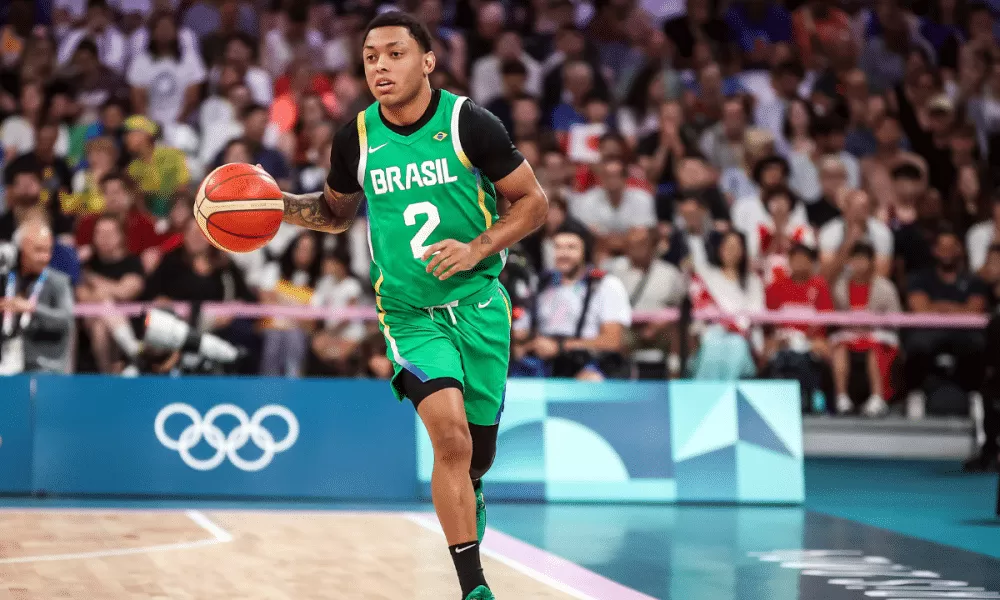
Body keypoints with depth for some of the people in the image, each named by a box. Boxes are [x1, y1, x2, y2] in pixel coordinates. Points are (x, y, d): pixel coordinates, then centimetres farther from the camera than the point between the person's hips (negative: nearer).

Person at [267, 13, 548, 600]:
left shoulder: (468, 123, -10)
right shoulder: (356, 138, -3)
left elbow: (534, 202, -4)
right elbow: (338, 211, 16)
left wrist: (477, 249, -17)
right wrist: (279, 203, -2)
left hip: (479, 303, 0)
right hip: (409, 313, 0)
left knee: (478, 451, 11)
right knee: (450, 433, -22)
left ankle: (470, 494, 51)